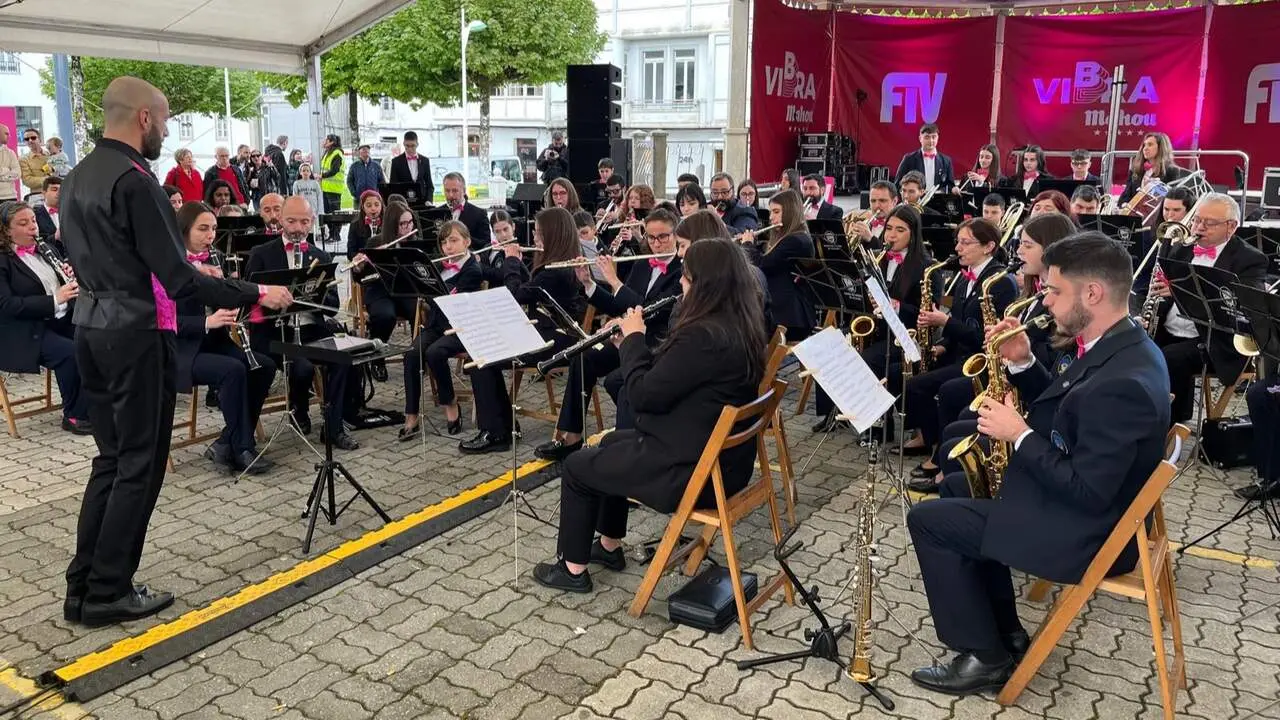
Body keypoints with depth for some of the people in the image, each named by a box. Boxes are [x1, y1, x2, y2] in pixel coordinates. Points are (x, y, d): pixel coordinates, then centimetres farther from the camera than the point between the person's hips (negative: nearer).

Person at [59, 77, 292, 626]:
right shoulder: (135, 181, -17)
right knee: (139, 463, 2)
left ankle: (84, 587, 20)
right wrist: (256, 294, -16)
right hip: (135, 332, -9)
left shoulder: (78, 178, 12)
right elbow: (178, 279, -21)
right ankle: (108, 593, 9)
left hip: (91, 324, 9)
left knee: (112, 458, 15)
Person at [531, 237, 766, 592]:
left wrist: (633, 338, -8)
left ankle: (573, 568, 24)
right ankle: (609, 546, 41)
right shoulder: (739, 326, 2)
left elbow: (643, 395, -21)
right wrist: (636, 345, 5)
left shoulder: (703, 335, -28)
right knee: (613, 443, 29)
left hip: (692, 469, -9)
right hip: (723, 456, 10)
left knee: (577, 466, 9)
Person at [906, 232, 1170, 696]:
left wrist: (1019, 435, -20)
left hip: (1083, 532, -10)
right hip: (1080, 503, 10)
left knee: (928, 519, -6)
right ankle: (1004, 634, 24)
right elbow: (1063, 411, 12)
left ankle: (987, 657, 8)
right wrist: (1022, 363, -3)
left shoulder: (1123, 383, -31)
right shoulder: (1123, 345, 1)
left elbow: (1087, 493, -30)